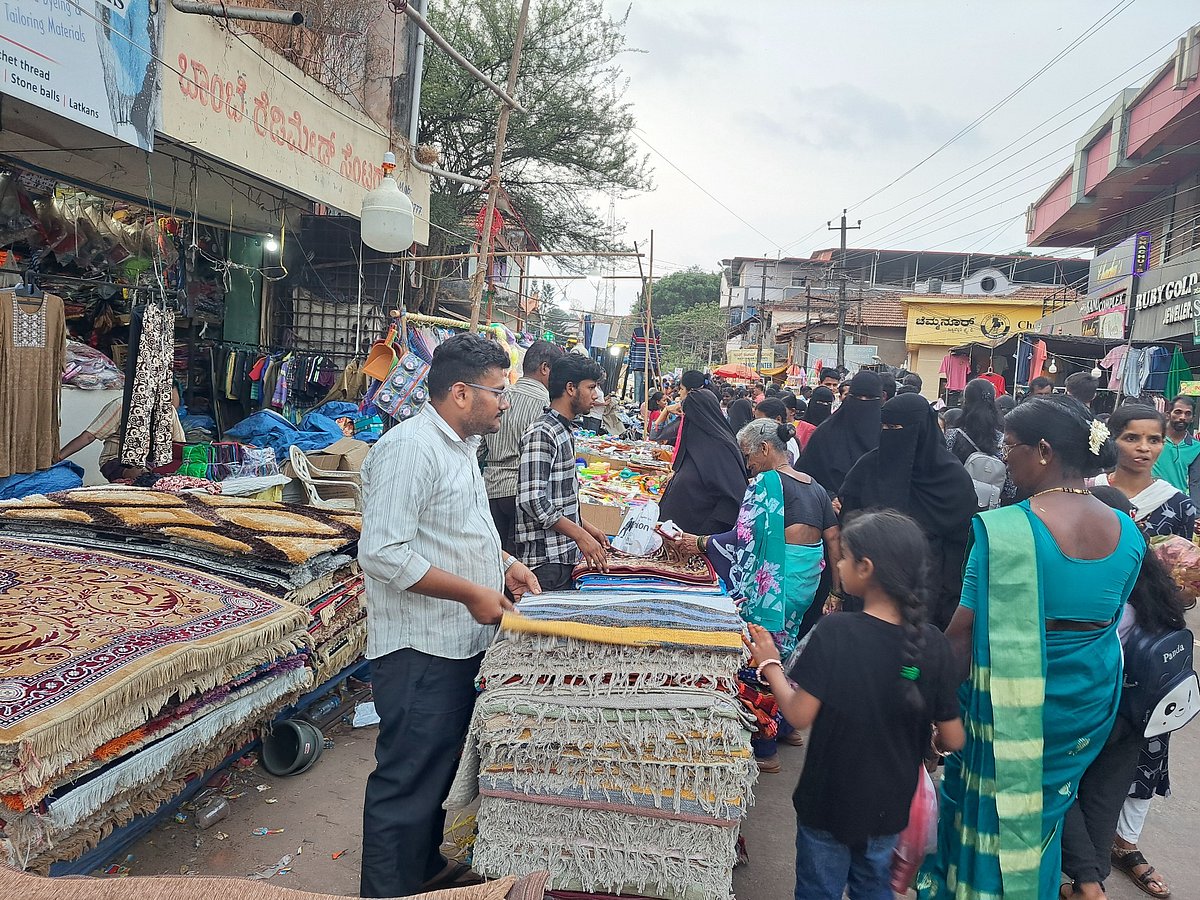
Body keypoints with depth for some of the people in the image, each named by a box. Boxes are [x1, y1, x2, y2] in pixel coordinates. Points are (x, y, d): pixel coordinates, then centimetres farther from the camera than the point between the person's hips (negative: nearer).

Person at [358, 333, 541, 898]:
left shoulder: (460, 445, 13)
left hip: (458, 641, 10)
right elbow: (383, 553, -26)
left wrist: (503, 563, 9)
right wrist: (472, 593, -21)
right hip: (419, 648, -10)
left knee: (442, 766, 22)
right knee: (408, 781, 2)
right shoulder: (410, 448, -20)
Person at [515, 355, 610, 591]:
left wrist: (585, 527, 16)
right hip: (546, 560, -9)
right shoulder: (541, 434, -16)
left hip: (565, 553, 9)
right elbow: (532, 500, -23)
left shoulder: (564, 431, 14)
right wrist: (580, 535, -21)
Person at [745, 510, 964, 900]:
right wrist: (929, 738, 13)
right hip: (889, 807, 4)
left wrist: (770, 665, -7)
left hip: (827, 802, -3)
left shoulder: (834, 631, -25)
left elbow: (799, 715, -21)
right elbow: (952, 739, -9)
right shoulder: (932, 643, -14)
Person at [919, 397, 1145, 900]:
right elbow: (1110, 617, 8)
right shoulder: (1128, 533, -5)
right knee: (1043, 810, 26)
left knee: (991, 812, 16)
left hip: (1014, 704, -5)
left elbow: (964, 635, -21)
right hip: (1090, 702, 6)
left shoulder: (1004, 530, -24)